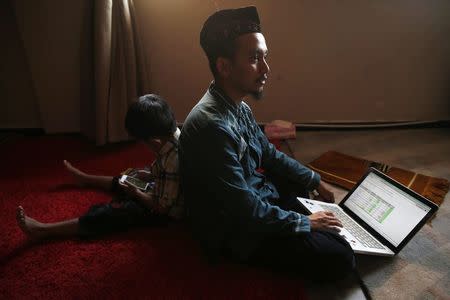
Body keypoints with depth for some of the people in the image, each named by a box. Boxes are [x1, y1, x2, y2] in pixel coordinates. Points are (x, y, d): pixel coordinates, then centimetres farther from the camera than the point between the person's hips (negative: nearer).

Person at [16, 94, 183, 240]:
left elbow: (162, 207, -27)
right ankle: (85, 178, 48)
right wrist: (151, 174, 2)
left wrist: (136, 194, -14)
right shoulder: (173, 132, -9)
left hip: (168, 211, -9)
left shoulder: (172, 161, -38)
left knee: (112, 213, -12)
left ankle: (43, 230, -5)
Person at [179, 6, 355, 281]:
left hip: (253, 193, 10)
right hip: (237, 230, -9)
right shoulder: (212, 125, -32)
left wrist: (315, 180, 11)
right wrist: (305, 223, -15)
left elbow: (270, 154, 12)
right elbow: (246, 212, -28)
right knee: (340, 259, -14)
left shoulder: (239, 107, -1)